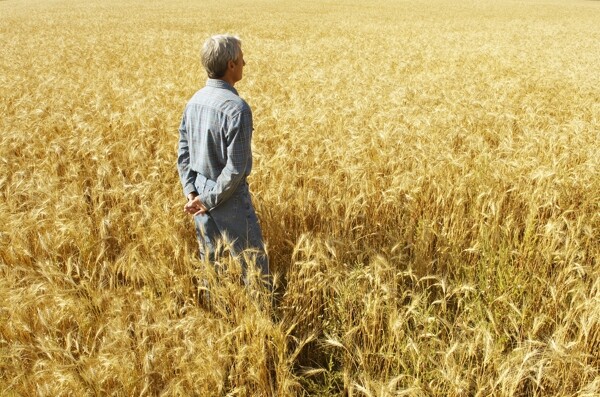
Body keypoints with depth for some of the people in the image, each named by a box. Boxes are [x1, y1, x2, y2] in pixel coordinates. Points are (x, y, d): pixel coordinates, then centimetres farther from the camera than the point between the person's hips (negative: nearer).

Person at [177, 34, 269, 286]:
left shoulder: (195, 101, 3)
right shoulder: (236, 108, -22)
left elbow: (183, 151, 7)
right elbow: (236, 167, -22)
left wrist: (191, 191, 4)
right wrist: (210, 200, -13)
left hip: (199, 192, 8)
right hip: (229, 197, -8)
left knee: (209, 260, 18)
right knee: (254, 265, 6)